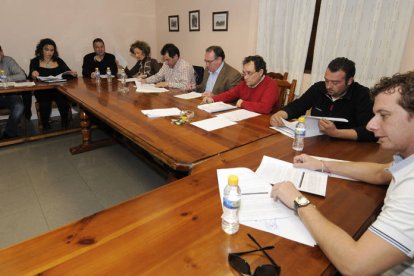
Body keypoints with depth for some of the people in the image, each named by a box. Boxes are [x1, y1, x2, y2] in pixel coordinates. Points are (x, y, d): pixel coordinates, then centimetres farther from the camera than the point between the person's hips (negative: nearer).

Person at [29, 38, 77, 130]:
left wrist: (73, 74, -18)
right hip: (42, 91, -1)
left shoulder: (58, 61, 13)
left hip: (58, 89, 1)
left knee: (64, 102, -30)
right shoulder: (35, 61, 9)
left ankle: (65, 123, -7)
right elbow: (31, 78, 0)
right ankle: (46, 127, -7)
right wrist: (33, 75, -24)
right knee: (45, 105, -30)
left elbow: (68, 74, 5)